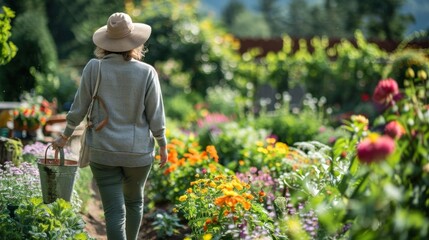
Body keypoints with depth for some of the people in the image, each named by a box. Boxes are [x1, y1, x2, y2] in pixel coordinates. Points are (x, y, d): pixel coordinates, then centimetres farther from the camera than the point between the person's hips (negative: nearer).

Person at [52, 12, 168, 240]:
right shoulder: (147, 73, -10)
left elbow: (79, 108, -2)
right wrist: (163, 145, 9)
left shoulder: (93, 68, -9)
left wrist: (65, 136, 13)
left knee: (114, 210, 2)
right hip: (138, 152, 0)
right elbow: (156, 115, -6)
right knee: (134, 200, 24)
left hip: (102, 152, 0)